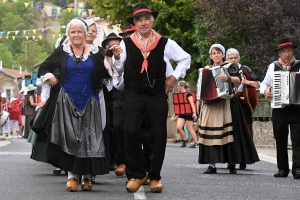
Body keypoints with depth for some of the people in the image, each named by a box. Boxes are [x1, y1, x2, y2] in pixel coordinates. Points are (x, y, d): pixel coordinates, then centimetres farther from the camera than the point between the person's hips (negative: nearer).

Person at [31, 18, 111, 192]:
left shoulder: (95, 52, 1)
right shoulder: (62, 52, 2)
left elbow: (107, 73, 6)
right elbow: (43, 69, 9)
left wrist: (98, 86, -3)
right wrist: (55, 82, -2)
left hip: (89, 104, 0)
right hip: (67, 103, 0)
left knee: (89, 139, 1)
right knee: (69, 138, -2)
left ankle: (86, 176, 9)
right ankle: (72, 175, 1)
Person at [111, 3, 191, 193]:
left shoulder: (165, 43, 3)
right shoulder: (126, 43, 0)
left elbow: (185, 58, 16)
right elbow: (119, 68, -2)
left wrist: (175, 76, 8)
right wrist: (117, 57, -21)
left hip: (157, 94, 1)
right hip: (133, 94, -1)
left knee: (158, 135, 4)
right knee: (132, 133, -8)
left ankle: (155, 176, 15)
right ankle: (136, 174, 7)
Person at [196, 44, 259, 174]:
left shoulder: (230, 67, 7)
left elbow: (238, 80, -9)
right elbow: (201, 85, 23)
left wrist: (228, 78, -28)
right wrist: (200, 95, 1)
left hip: (226, 104, -3)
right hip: (210, 104, 3)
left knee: (229, 133, -8)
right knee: (210, 133, -4)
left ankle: (232, 164, -3)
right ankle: (212, 165, -4)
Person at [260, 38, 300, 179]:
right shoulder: (273, 67, 11)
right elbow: (264, 83, 20)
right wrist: (265, 90, -2)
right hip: (279, 109, 3)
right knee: (280, 140, 7)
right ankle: (282, 169, 14)